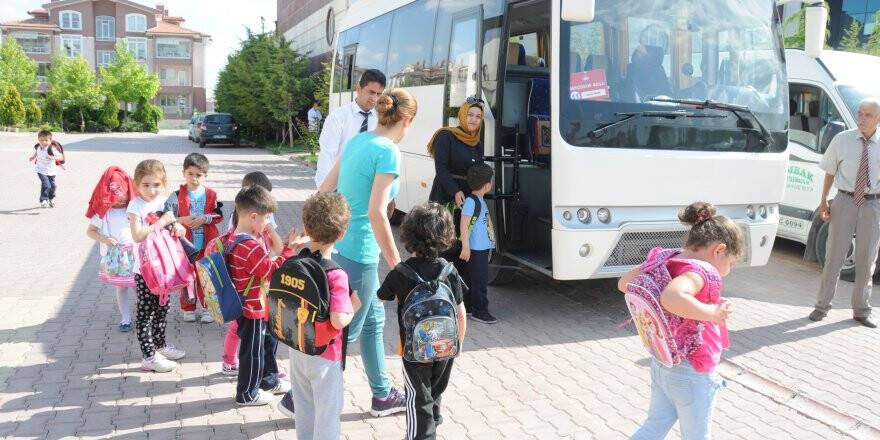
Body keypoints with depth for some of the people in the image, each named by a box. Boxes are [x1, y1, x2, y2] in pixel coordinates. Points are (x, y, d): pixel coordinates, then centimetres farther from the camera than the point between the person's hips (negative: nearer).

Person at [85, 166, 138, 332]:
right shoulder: (103, 212, -3)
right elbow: (90, 231, 2)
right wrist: (103, 239, -14)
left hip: (135, 255, 0)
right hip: (115, 257, 0)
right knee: (121, 288, 9)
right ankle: (125, 319, 18)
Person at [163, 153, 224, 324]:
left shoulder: (211, 195, -2)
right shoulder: (177, 196, -5)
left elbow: (219, 216, 1)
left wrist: (204, 218, -15)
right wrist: (182, 220, -20)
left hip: (206, 244, 1)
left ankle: (208, 307, 23)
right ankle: (188, 308, 24)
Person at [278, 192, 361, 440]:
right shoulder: (336, 275, -26)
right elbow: (338, 321, -30)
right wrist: (353, 306, -11)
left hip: (297, 349, 6)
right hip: (325, 355, -6)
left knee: (304, 407, 23)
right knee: (328, 410, 12)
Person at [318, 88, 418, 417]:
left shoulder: (358, 140, 9)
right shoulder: (388, 152, -16)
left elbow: (324, 191, 13)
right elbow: (376, 213, -22)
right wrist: (396, 265, -16)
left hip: (339, 242, 9)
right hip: (359, 251, -9)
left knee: (373, 320, 19)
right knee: (346, 329, 6)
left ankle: (382, 395, 31)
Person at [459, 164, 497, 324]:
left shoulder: (480, 200, 13)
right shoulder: (470, 201, -17)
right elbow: (464, 225, -21)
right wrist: (465, 246, -23)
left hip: (483, 247, 10)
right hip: (475, 248, -10)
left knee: (474, 278, 16)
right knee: (480, 279, -6)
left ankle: (468, 306, 25)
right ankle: (479, 310, 0)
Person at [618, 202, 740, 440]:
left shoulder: (664, 261, -2)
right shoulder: (699, 272, -26)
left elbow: (624, 284, 10)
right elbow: (672, 298, -47)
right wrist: (713, 313, -34)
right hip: (692, 374, -7)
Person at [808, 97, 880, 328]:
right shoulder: (842, 140, -2)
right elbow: (830, 172, 5)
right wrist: (823, 201, 1)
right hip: (845, 201, -1)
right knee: (834, 255, 3)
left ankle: (861, 310, 24)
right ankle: (822, 306, 15)